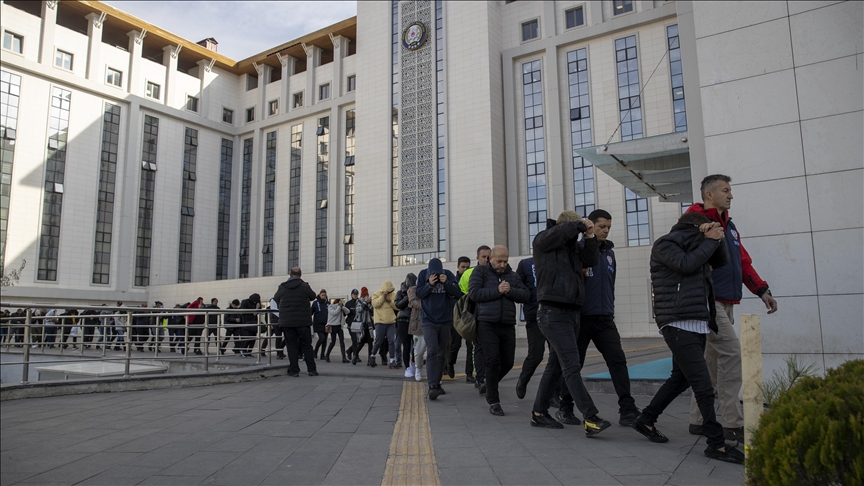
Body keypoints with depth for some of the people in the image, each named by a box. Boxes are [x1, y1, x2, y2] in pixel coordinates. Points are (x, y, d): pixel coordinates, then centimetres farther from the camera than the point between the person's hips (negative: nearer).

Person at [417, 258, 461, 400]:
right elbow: (418, 294, -5)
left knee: (441, 354, 9)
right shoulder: (423, 274, -5)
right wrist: (429, 284, -21)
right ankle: (431, 386, -21)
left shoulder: (448, 275, -4)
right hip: (428, 320, -2)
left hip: (445, 320, 2)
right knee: (432, 351, -16)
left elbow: (458, 293, -7)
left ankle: (437, 383, 21)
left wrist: (447, 283, -22)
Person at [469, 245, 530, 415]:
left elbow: (526, 295, 5)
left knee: (507, 362, 7)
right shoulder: (480, 271, 4)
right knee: (493, 360, -11)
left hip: (507, 325, 5)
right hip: (487, 324, -4)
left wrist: (510, 291, -12)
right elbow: (474, 293, -10)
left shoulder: (512, 275, 15)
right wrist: (497, 290, -13)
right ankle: (493, 402, 0)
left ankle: (490, 385, 36)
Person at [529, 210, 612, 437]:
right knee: (572, 366, -13)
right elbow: (559, 232, -23)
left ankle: (539, 413, 22)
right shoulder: (543, 240, -3)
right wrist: (580, 224, -9)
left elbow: (590, 261, 8)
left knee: (556, 365, 12)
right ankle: (590, 418, -14)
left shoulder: (573, 244, 16)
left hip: (572, 312, 8)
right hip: (553, 312, -8)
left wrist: (589, 237, -2)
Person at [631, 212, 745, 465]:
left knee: (681, 378, 13)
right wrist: (710, 241, -6)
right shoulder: (665, 244, -1)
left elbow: (722, 261, 21)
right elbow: (686, 264, -16)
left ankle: (646, 420, 26)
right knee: (703, 384, -11)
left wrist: (716, 239, 6)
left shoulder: (696, 246, 23)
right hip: (678, 324, -9)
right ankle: (716, 444, -5)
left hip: (697, 324, 9)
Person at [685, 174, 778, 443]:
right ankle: (733, 423, -6)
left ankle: (698, 421, 20)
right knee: (732, 353, -14)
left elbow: (743, 262, 20)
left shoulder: (728, 225, 20)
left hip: (725, 303, 9)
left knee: (713, 361, 11)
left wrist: (762, 290, 12)